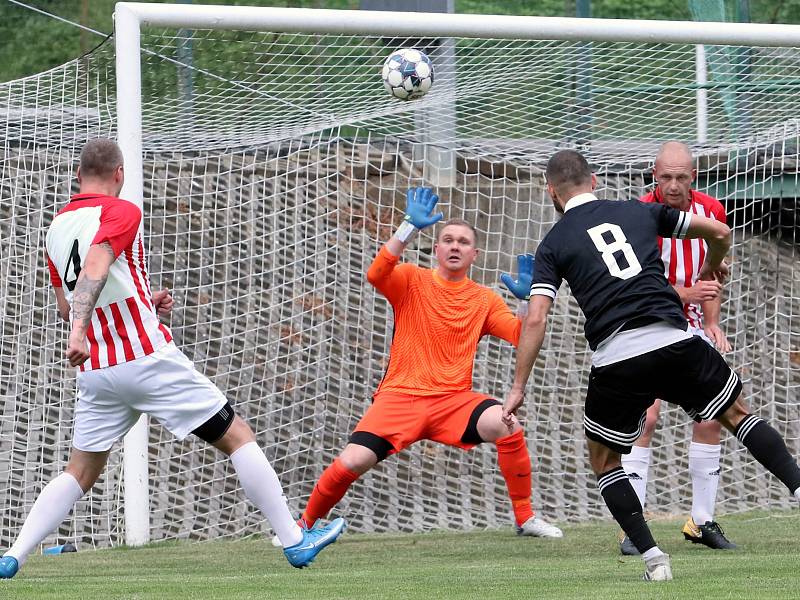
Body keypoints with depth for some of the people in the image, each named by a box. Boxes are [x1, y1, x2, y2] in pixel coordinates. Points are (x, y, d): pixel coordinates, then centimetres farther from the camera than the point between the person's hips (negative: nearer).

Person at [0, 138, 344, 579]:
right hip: (149, 359, -6)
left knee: (80, 472, 14)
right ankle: (294, 540, 3)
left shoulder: (57, 228, 13)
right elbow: (94, 268, -26)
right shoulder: (120, 212, -8)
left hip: (96, 373, 6)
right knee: (237, 437, 4)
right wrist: (79, 331, -38)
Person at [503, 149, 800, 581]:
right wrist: (714, 266, 42)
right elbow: (718, 232, 19)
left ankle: (652, 557, 5)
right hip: (676, 342, 2)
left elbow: (535, 320, 0)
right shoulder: (639, 212, 16)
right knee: (737, 414, 23)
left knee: (603, 461, 17)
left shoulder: (553, 244, 10)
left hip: (616, 359, -2)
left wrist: (518, 389, 4)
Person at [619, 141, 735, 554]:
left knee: (711, 419, 0)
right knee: (644, 418, -17)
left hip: (693, 325, 5)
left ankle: (702, 522, 12)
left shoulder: (711, 211, -3)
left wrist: (712, 322, -3)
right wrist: (683, 293, -30)